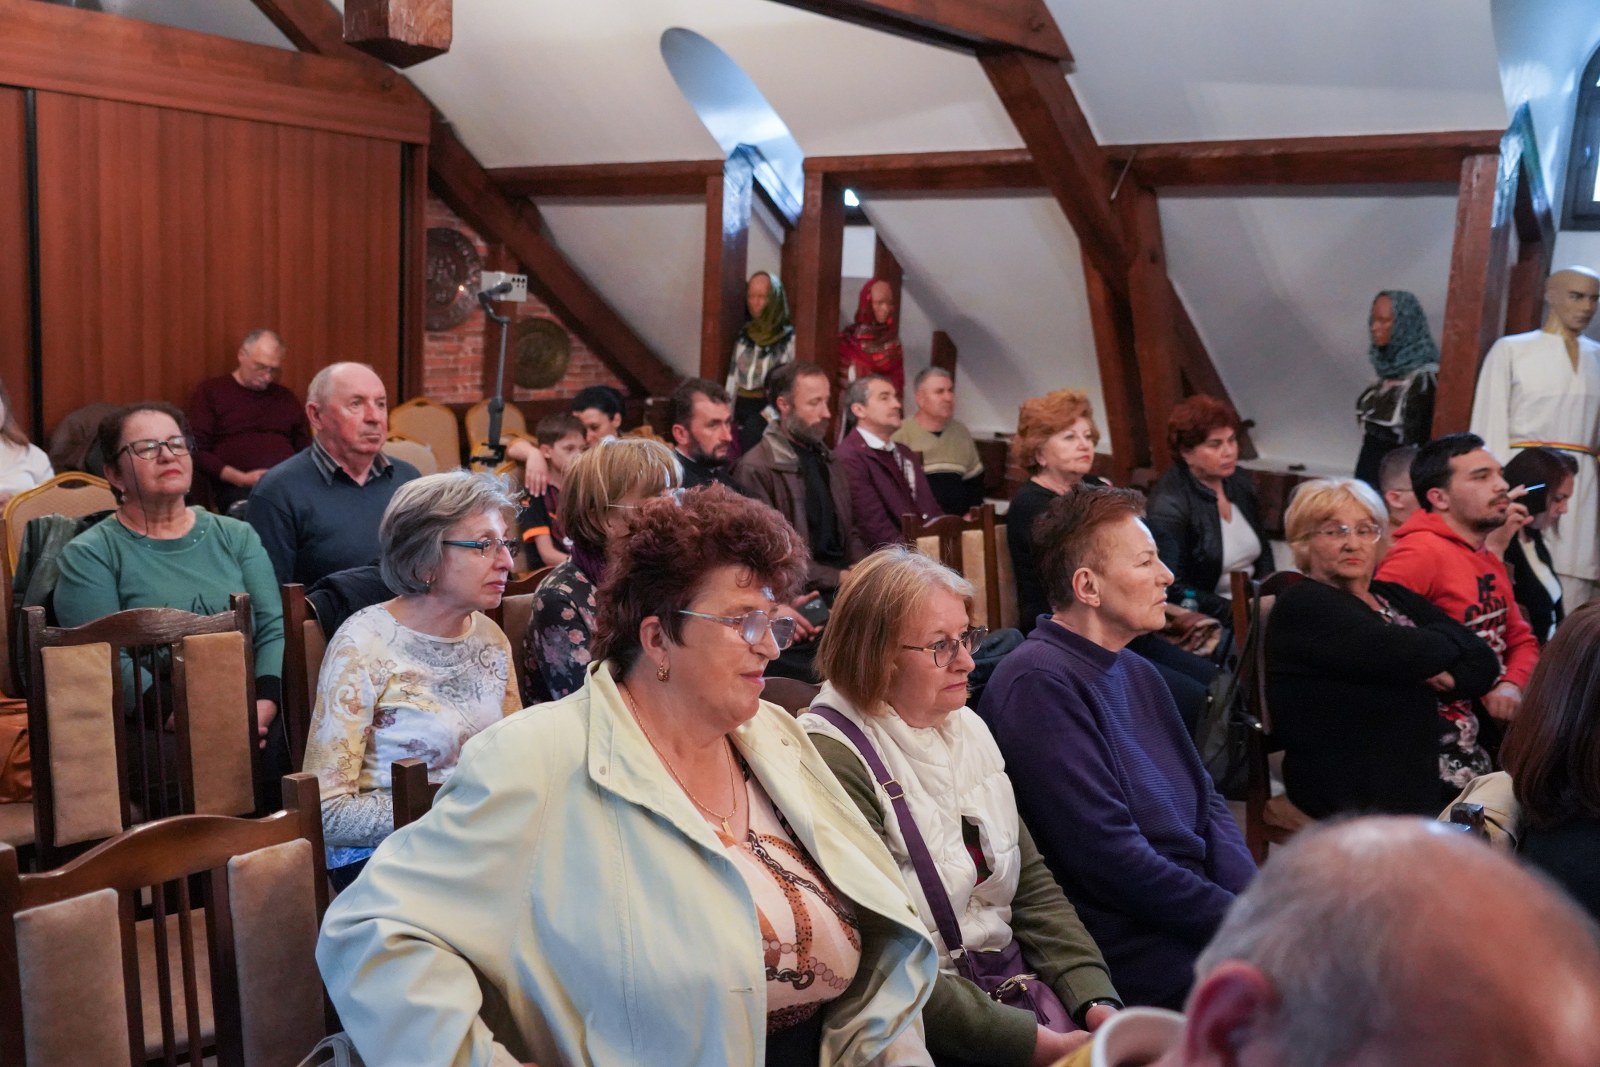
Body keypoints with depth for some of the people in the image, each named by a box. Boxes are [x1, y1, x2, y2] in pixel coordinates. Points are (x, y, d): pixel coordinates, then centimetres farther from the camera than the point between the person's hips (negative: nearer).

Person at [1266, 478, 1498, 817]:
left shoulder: (1393, 596, 16)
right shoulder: (1304, 605, -7)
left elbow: (1484, 662, 8)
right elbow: (1407, 655, -18)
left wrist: (1448, 679, -11)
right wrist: (1453, 639, 1)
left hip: (1427, 768, 8)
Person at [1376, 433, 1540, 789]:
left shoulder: (1491, 562, 20)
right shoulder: (1420, 553, -13)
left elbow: (1521, 640, 23)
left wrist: (1512, 685, 2)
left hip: (1493, 718, 9)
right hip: (1443, 723, -9)